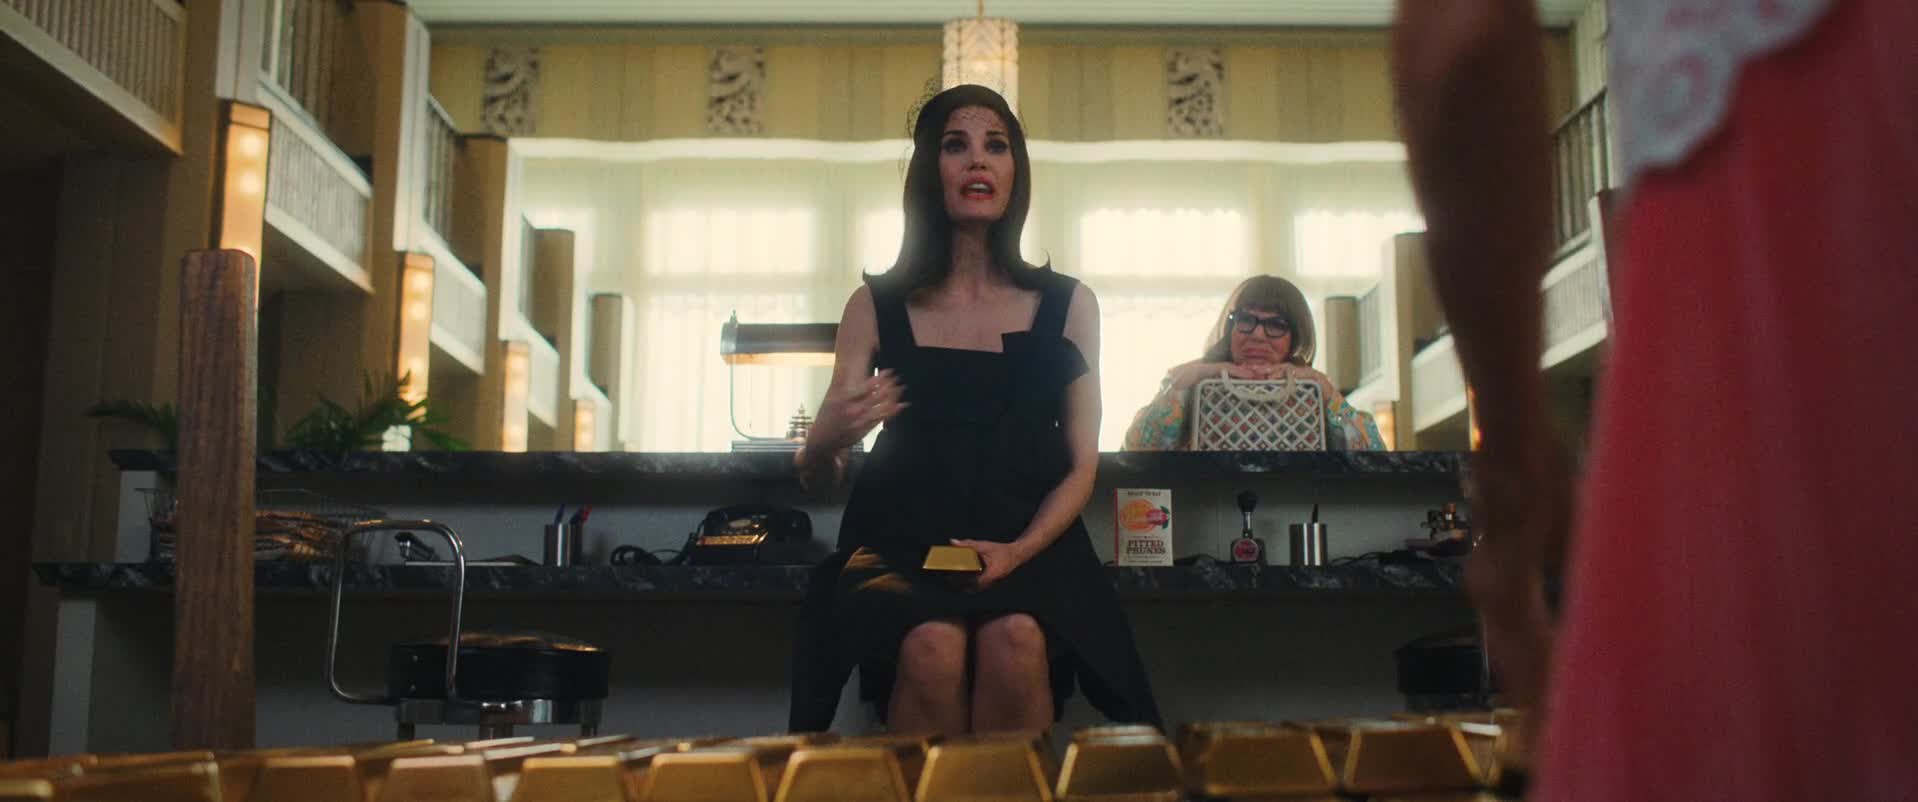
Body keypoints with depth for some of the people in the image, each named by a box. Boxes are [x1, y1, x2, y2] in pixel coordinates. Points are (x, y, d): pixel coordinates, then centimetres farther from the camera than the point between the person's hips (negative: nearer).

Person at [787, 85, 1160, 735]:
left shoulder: (1067, 305, 10)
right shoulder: (877, 306, 8)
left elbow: (1081, 465, 9)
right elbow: (815, 478, 9)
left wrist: (1019, 550, -10)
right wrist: (827, 441, -16)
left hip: (1028, 548, 1)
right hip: (901, 548, 0)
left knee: (1016, 641, -33)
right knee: (933, 647, -33)